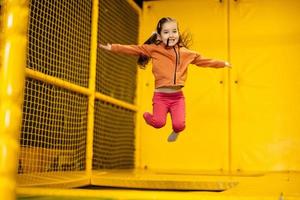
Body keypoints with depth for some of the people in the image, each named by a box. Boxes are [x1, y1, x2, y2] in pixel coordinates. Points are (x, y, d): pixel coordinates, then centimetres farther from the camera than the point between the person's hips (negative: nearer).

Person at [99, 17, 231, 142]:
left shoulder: (186, 53, 9)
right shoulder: (154, 49, -1)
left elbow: (203, 60, 21)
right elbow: (134, 49, -4)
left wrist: (222, 63, 26)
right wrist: (113, 48, -12)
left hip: (178, 96, 2)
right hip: (161, 96, -2)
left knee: (179, 125, -14)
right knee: (159, 123, -19)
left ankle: (175, 131, 27)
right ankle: (147, 116, 20)